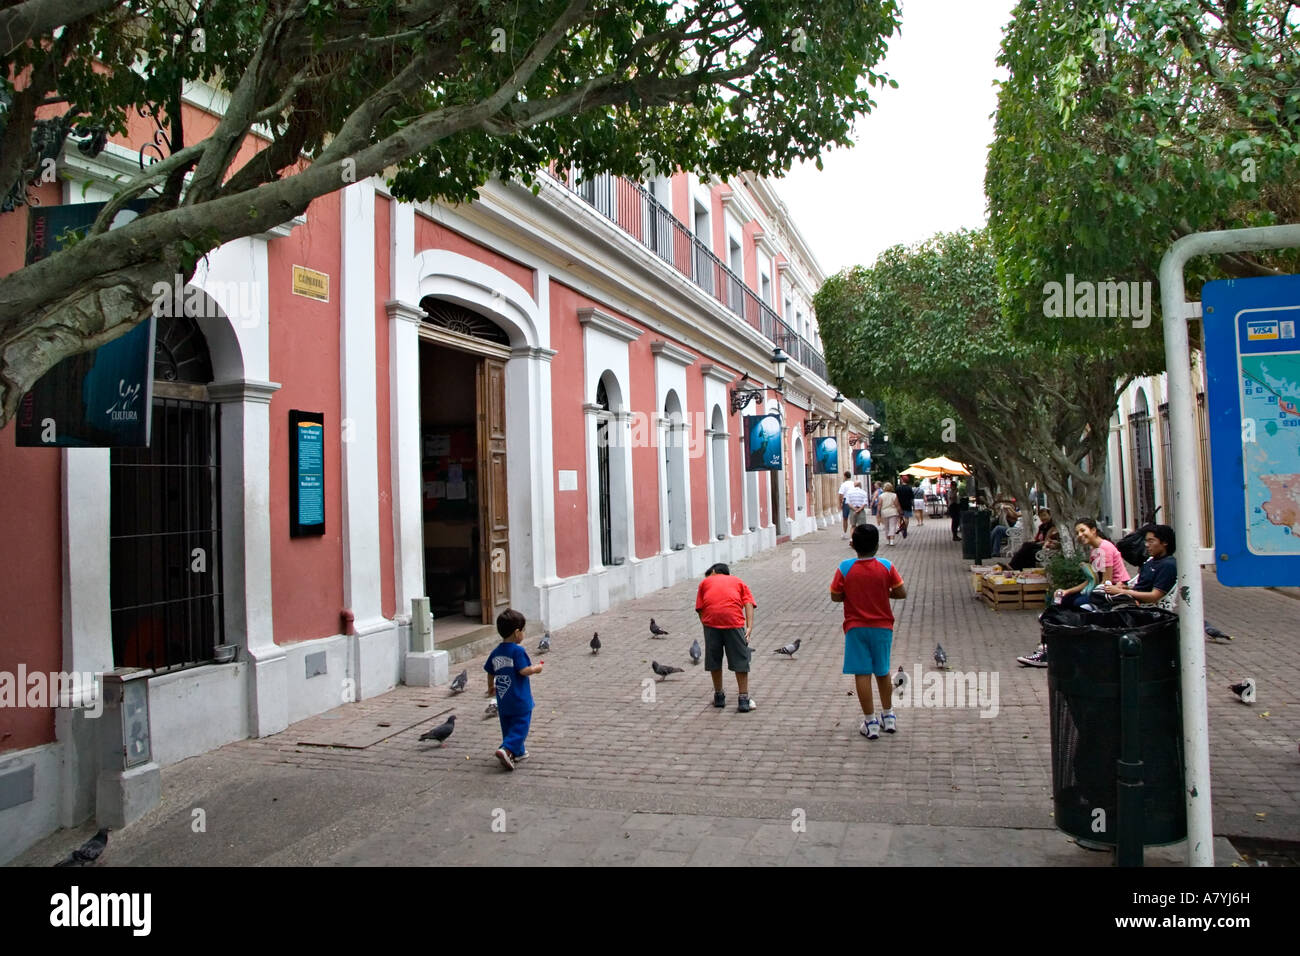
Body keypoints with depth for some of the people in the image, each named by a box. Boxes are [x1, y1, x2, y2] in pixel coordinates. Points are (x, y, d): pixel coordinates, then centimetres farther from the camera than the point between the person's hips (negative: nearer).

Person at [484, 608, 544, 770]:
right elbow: (524, 670, -22)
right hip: (520, 701, -7)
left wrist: (491, 687, 33)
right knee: (520, 726, -3)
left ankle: (518, 752, 27)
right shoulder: (518, 650, -16)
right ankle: (506, 749, -19)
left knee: (508, 726, 18)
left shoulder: (495, 652, 6)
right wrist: (536, 668, -4)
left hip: (503, 700, 7)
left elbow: (490, 672, 16)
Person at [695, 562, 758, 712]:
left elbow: (700, 609, 15)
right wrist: (749, 627, 1)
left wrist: (706, 625, 14)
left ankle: (719, 696, 26)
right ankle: (744, 699, 9)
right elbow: (749, 604, 10)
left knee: (714, 659, 15)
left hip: (710, 618, 1)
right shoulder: (739, 582, 28)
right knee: (740, 660, 8)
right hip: (734, 619, 0)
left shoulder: (705, 581, 28)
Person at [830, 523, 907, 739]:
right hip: (882, 627, 2)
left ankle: (870, 722, 5)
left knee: (862, 674, 3)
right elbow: (902, 593, -4)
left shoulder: (845, 568, -11)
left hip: (856, 628, -2)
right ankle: (888, 716, 30)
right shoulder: (886, 567, -8)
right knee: (883, 672, 18)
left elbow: (835, 596, -5)